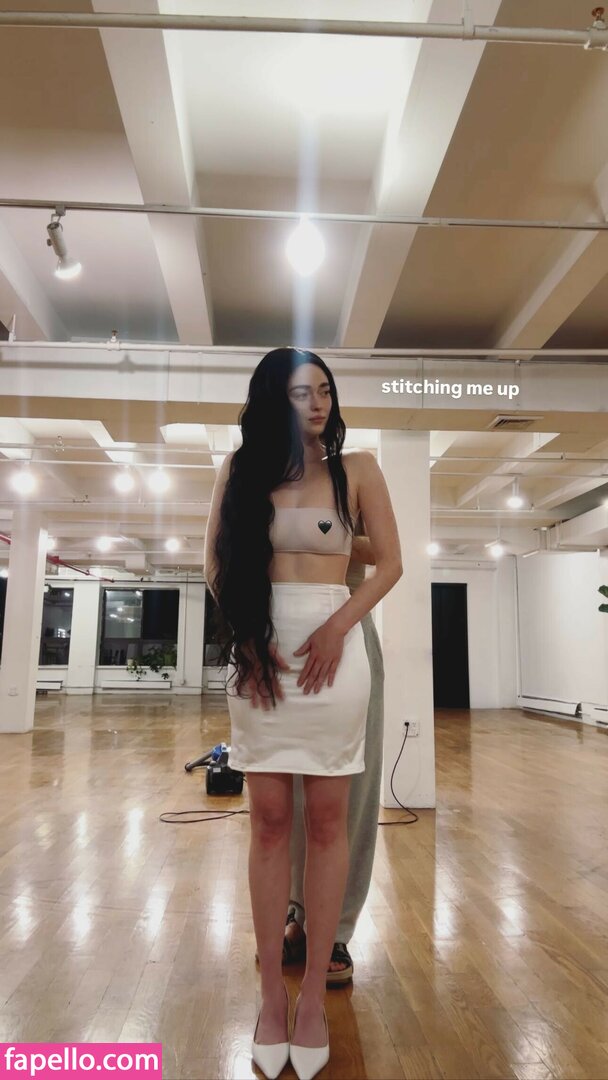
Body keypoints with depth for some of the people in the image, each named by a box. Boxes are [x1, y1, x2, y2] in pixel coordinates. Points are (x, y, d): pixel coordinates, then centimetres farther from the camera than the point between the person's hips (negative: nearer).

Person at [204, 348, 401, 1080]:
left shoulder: (357, 469, 4)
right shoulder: (241, 467, 7)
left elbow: (390, 563, 3)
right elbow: (217, 564, 6)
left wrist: (338, 625, -10)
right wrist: (248, 639, -6)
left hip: (333, 645, 0)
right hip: (259, 649, 1)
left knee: (325, 819, 4)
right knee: (268, 819, 5)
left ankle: (314, 993, 18)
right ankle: (272, 993, 19)